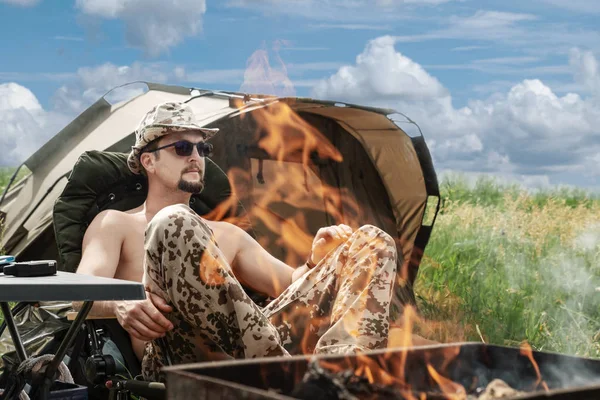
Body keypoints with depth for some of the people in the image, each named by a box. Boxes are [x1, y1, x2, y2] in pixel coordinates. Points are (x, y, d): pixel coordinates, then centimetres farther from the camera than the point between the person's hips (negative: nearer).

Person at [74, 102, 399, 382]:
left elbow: (295, 288, 24)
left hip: (255, 349, 5)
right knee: (174, 223, -29)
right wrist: (120, 305, -23)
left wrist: (317, 262, 0)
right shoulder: (114, 224, 21)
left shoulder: (227, 234, 32)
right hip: (181, 359, -4)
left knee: (372, 242, -3)